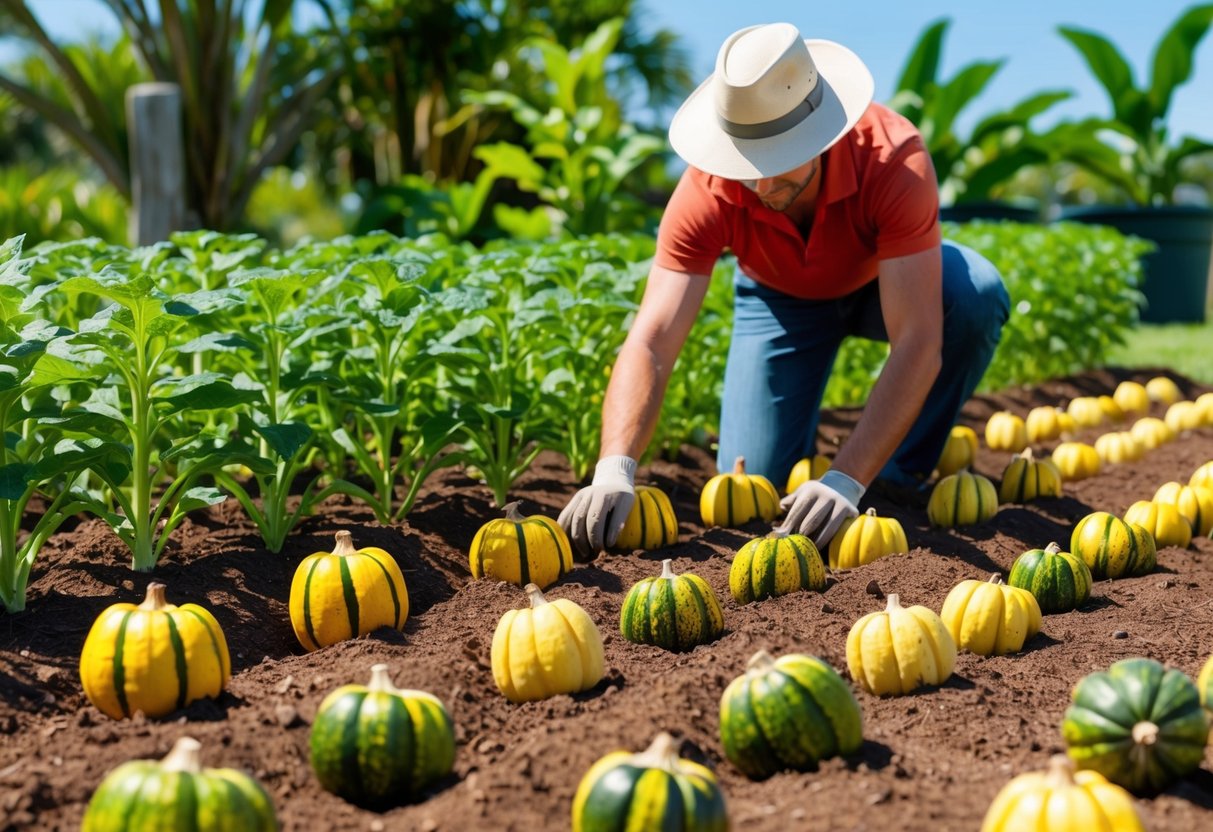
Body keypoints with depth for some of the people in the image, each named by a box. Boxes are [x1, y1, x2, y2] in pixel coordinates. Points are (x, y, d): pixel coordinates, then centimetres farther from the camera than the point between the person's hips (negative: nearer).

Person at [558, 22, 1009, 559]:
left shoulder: (895, 158, -40)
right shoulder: (708, 191, -35)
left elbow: (918, 343, -45)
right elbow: (650, 342, -41)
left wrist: (847, 481, -53)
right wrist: (614, 469, -58)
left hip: (883, 281, 0)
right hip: (781, 296, 1)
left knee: (976, 297, -35)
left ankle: (900, 476, -10)